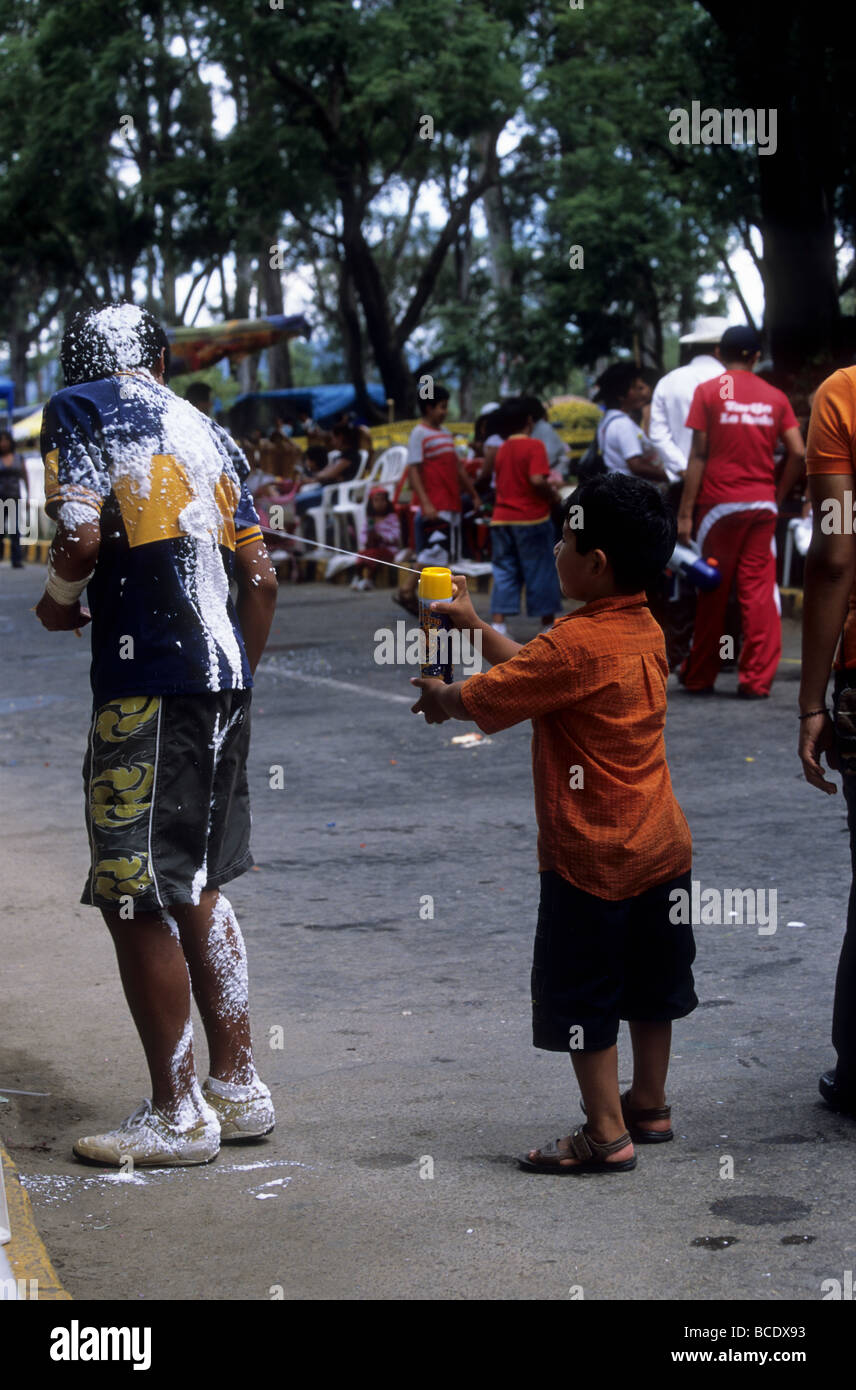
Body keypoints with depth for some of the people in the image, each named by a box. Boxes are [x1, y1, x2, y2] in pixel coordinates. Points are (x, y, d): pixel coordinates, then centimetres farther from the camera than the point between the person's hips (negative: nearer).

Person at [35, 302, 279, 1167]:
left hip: (146, 680, -7)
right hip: (223, 675, 7)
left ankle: (176, 1116, 7)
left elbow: (82, 540, -16)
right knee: (197, 887, 18)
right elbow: (259, 579, 15)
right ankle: (238, 1088, 23)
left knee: (135, 900, 1)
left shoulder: (77, 411, -1)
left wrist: (56, 603, 4)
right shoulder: (204, 430, 18)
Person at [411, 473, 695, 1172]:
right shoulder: (647, 631, 5)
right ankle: (649, 1106, 32)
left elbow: (484, 699, -14)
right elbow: (538, 669, 16)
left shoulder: (576, 643, -22)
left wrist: (441, 695, 8)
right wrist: (475, 624, 21)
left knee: (580, 995, 3)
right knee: (648, 981, 19)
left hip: (592, 855, -8)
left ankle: (607, 1134, 7)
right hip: (661, 844, 9)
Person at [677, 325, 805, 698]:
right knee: (759, 589, 4)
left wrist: (685, 513, -6)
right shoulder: (775, 397, 7)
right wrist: (778, 495, 12)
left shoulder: (708, 391, -1)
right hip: (763, 504, 2)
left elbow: (698, 455, -6)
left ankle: (699, 678, 13)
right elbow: (798, 453, 0)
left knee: (712, 593, 5)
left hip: (721, 503, -2)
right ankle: (756, 678, 1)